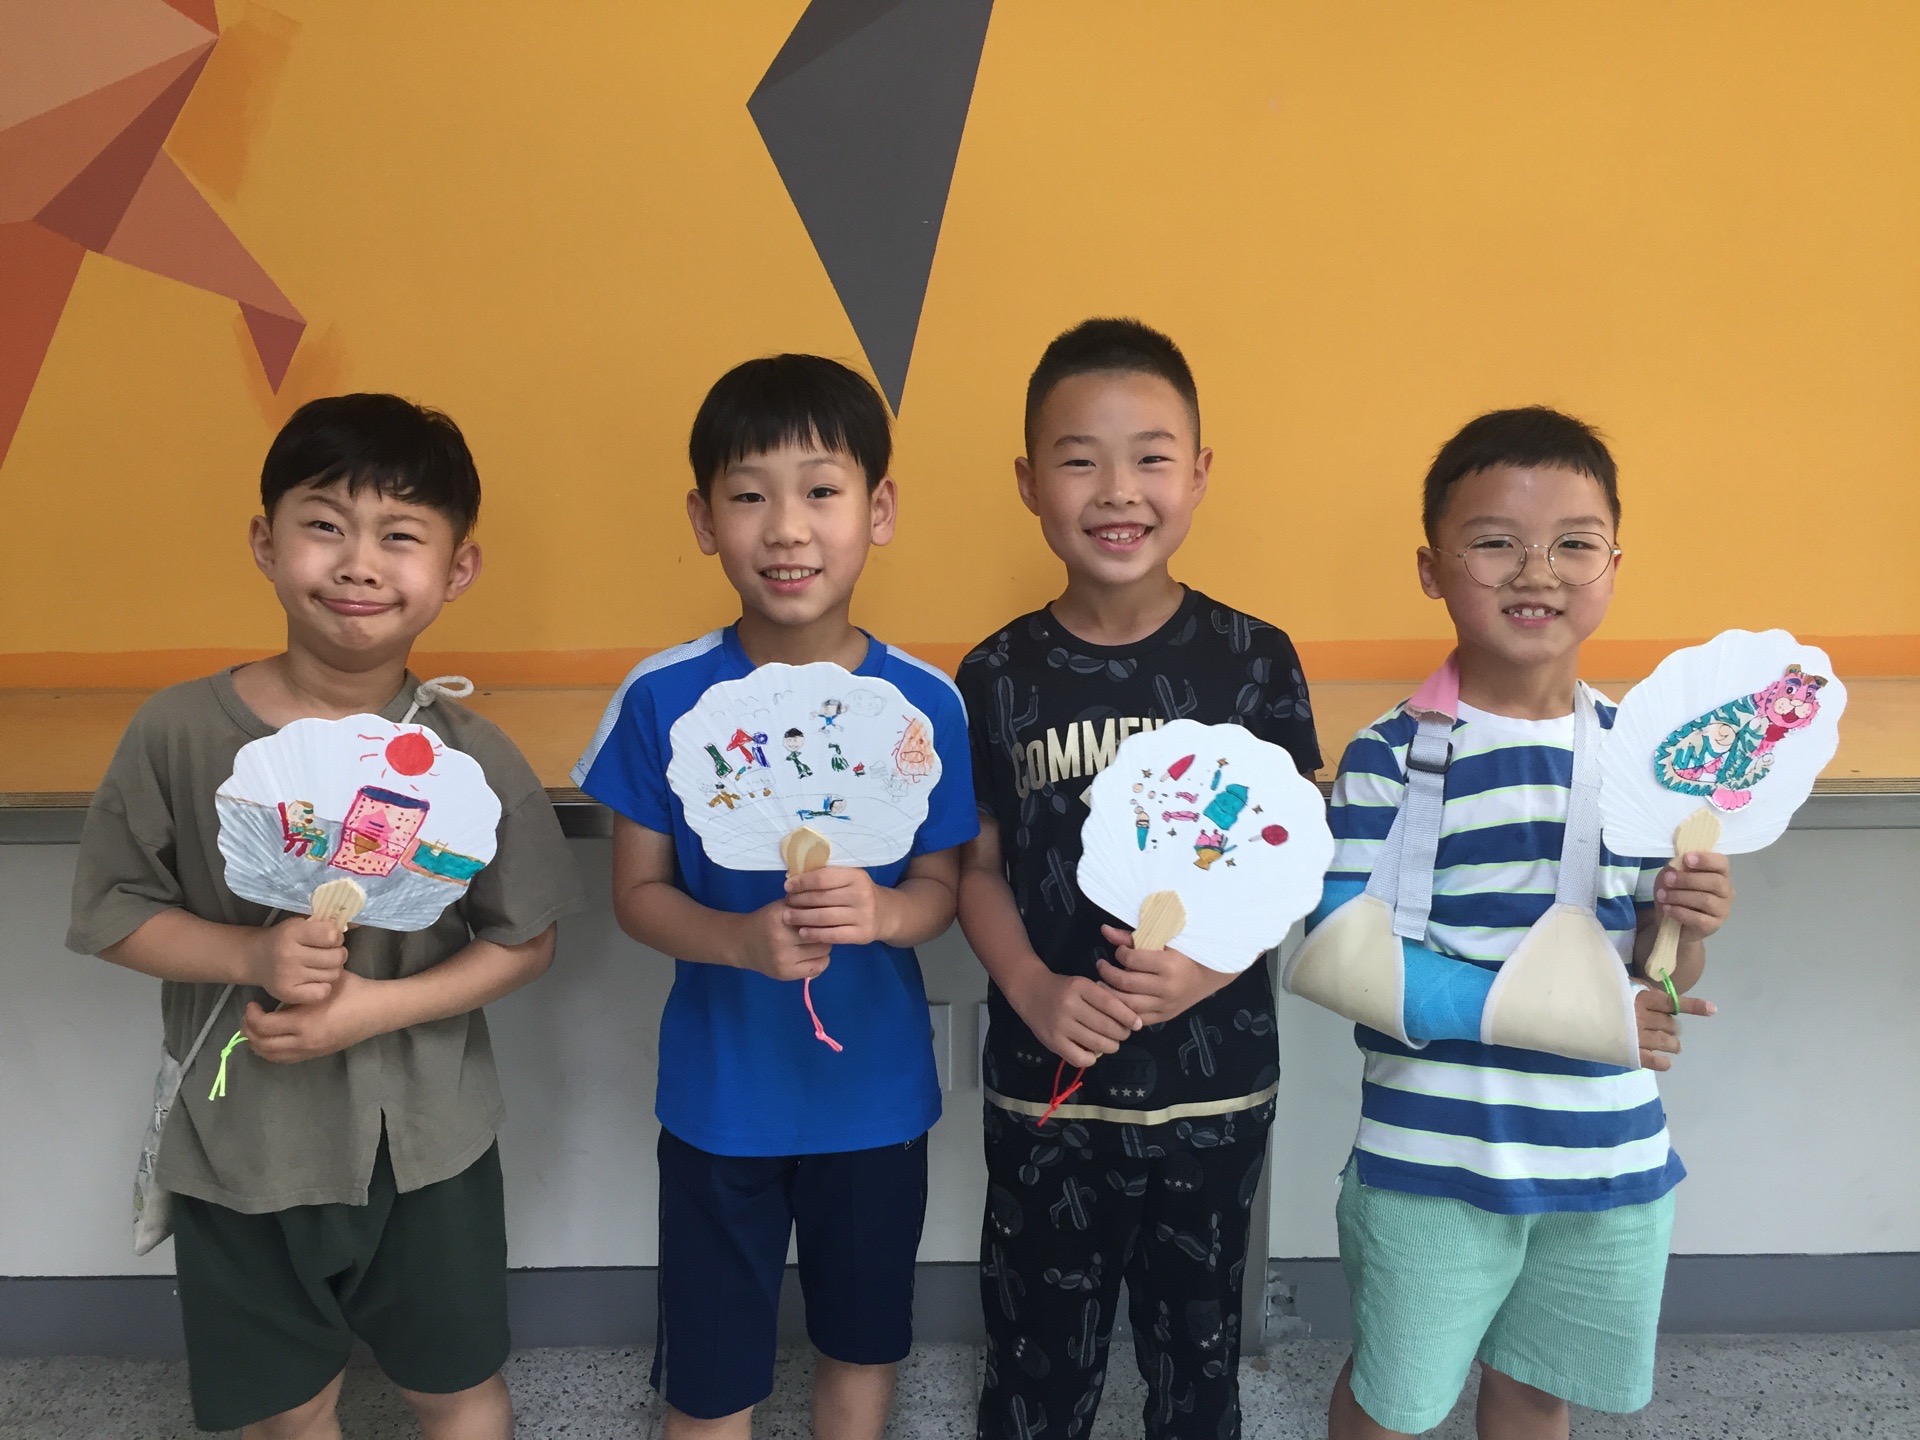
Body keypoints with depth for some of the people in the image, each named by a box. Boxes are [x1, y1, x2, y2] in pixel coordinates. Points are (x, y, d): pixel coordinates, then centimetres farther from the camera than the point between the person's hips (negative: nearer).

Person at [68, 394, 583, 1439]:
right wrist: (253, 956, -21)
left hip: (426, 1143, 0)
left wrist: (375, 1008, -19)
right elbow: (111, 915, -4)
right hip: (239, 1144, 1)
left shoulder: (472, 758, -14)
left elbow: (525, 941, -7)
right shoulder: (178, 732, -12)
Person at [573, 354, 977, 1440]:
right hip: (719, 1093, -1)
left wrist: (881, 912, -26)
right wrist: (741, 940, -25)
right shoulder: (666, 698, -13)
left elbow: (942, 883, -4)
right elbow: (638, 890, -6)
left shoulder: (923, 701, -12)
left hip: (875, 1088, 1)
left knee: (863, 1346, 23)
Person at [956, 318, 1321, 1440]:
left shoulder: (1255, 661, -8)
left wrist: (1214, 962, -20)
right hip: (1047, 1082, 0)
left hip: (1216, 1080, 0)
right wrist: (1031, 989, -17)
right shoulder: (998, 676, -7)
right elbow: (978, 867, -2)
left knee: (1200, 1342, 22)